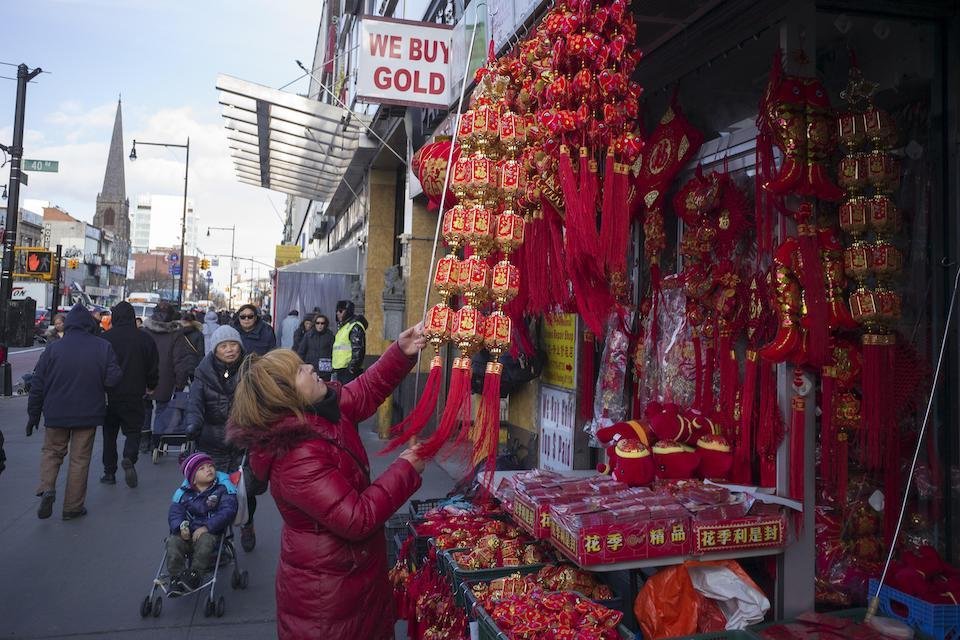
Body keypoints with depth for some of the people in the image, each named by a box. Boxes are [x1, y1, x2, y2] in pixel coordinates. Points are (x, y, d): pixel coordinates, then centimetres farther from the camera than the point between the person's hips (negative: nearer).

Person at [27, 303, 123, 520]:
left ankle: (46, 488, 0)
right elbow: (113, 379, -10)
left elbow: (37, 385, -1)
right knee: (80, 459, 9)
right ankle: (73, 506, 15)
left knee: (51, 451, 21)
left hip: (56, 413, 1)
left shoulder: (53, 349, -5)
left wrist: (33, 414, 8)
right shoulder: (103, 347, -7)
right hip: (88, 414, 0)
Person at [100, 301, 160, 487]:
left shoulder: (105, 338, -6)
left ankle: (109, 472, 16)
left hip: (110, 395, 0)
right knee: (133, 430, 10)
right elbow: (153, 367, 3)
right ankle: (129, 458, -17)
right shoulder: (145, 339, -3)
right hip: (134, 395, 0)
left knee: (109, 433, 13)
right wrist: (150, 386, 20)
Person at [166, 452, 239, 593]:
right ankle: (176, 576, -15)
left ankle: (194, 575, -24)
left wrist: (206, 527, -22)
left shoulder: (223, 487, -4)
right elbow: (174, 512, 2)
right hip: (187, 532, 3)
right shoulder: (184, 492, 7)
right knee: (173, 542, -22)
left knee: (205, 541, -33)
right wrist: (181, 526, -21)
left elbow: (228, 511, -14)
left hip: (210, 532, -3)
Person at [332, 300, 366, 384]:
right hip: (339, 370, 10)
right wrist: (335, 369, 23)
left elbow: (358, 350, -19)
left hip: (349, 371, -10)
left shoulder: (355, 327, -10)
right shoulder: (342, 328, 21)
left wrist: (352, 367, -22)